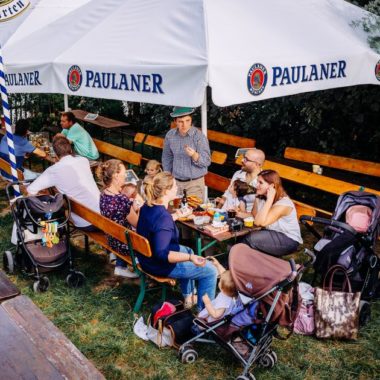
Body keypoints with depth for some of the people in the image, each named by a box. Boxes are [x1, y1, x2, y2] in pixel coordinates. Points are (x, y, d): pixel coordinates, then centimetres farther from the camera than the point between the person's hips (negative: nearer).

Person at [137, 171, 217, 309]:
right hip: (160, 266, -10)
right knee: (210, 271, -2)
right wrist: (190, 258, -43)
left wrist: (175, 217, 29)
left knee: (188, 251, 33)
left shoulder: (147, 206, -4)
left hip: (147, 257, 10)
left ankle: (188, 297, 43)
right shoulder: (163, 217, -32)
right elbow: (162, 254, -36)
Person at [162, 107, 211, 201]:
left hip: (195, 183, -3)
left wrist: (194, 155, -32)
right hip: (176, 182, 3)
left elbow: (207, 161, -14)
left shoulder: (199, 136, -11)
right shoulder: (170, 135, 0)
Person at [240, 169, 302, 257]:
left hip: (289, 241, -6)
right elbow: (256, 221, -6)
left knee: (252, 238, -25)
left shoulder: (283, 203, -23)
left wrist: (269, 199, -31)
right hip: (272, 235, 6)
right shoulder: (260, 197, -1)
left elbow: (262, 222, -31)